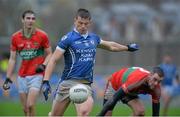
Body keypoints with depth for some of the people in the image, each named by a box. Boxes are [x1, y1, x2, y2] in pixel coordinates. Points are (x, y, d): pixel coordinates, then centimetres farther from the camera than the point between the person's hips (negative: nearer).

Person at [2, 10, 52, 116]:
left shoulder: (42, 36, -5)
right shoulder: (15, 37, 3)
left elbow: (49, 54, 4)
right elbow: (12, 59, 8)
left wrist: (43, 65, -16)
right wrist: (8, 78, 3)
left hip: (37, 75, -4)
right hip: (22, 76, 4)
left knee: (30, 105, -17)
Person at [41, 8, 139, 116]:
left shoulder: (94, 38, 12)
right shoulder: (68, 38, -4)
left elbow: (111, 46, 33)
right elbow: (53, 60, -6)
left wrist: (128, 47, 45)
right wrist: (46, 81, -15)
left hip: (86, 84, 3)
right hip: (68, 82, -3)